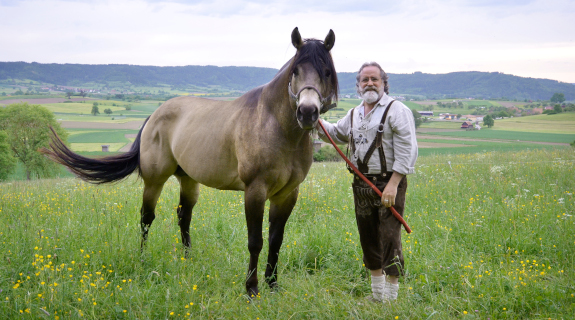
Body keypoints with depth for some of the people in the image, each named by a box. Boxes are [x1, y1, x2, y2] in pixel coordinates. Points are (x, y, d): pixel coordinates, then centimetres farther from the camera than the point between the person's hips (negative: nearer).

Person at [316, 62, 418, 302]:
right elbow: (337, 134, 33)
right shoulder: (355, 114, 15)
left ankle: (391, 296, 1)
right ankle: (376, 294, 26)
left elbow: (407, 150, -14)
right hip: (361, 185, 7)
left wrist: (393, 184, -21)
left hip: (389, 183, -7)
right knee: (368, 240, 13)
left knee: (389, 240, -7)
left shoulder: (397, 111, -7)